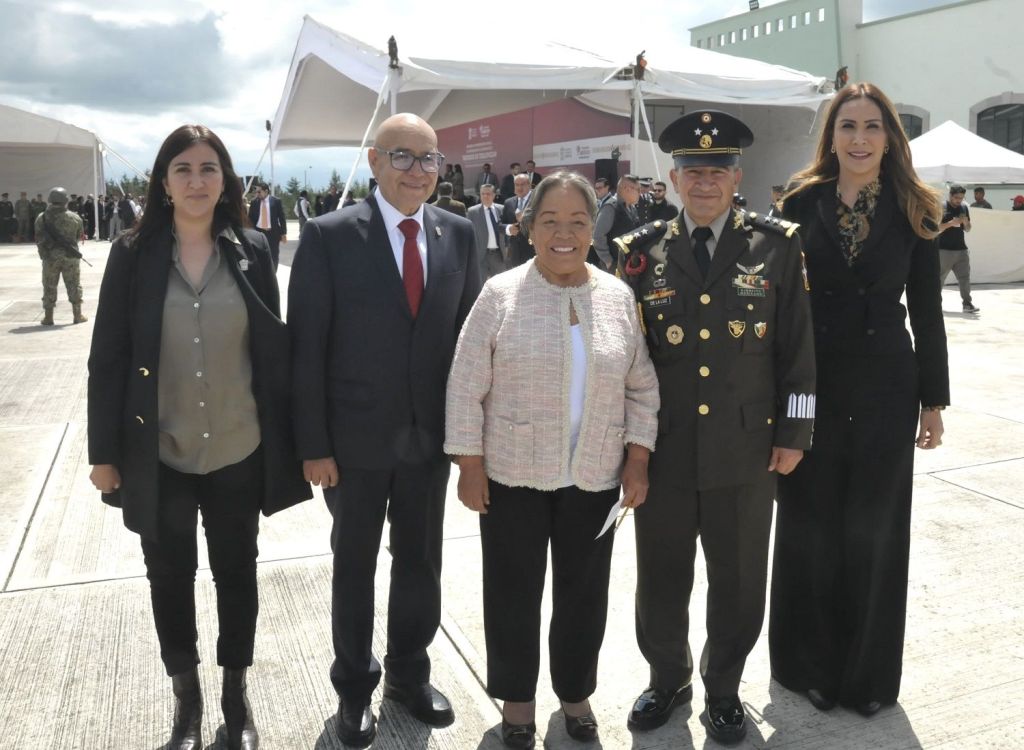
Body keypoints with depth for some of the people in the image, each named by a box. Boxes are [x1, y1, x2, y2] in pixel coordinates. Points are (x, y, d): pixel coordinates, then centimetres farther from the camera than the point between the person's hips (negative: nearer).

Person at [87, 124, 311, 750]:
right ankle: (187, 698, 35)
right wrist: (105, 452, -3)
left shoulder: (252, 252, -2)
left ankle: (236, 693, 35)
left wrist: (286, 440, -1)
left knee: (237, 572, 14)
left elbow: (274, 352, 0)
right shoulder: (133, 255, -4)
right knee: (170, 576, 14)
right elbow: (108, 358, -3)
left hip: (239, 452, 1)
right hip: (159, 456, 0)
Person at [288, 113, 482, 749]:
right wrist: (313, 443, -12)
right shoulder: (330, 236, -10)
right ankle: (355, 686, 35)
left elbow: (469, 332, 4)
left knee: (421, 562, 17)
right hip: (357, 436, -3)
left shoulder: (459, 234, 1)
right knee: (355, 566, 14)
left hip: (431, 435, 3)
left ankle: (410, 672, 39)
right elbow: (307, 347, -10)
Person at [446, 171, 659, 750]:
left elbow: (642, 387, 6)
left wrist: (638, 459, 1)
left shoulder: (619, 296, 1)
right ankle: (516, 695, 32)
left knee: (584, 592, 15)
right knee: (513, 591, 12)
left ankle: (576, 690, 37)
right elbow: (467, 386, -6)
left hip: (595, 478, 3)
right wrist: (470, 465, -8)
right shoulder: (501, 294, -7)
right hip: (512, 475, -2)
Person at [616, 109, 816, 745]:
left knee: (738, 585, 13)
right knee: (661, 581, 13)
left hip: (746, 452, 0)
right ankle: (668, 679, 38)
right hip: (664, 450, 1)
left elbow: (798, 347, 2)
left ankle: (723, 689, 37)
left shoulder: (777, 246, -1)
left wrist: (793, 433, 0)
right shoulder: (641, 252, 0)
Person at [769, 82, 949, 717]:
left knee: (875, 530, 10)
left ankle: (869, 672, 27)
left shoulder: (913, 211, 2)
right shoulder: (802, 204, 0)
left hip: (885, 389, 1)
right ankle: (810, 664, 27)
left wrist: (933, 401, 3)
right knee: (810, 528, 9)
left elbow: (927, 311, 4)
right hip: (812, 387, 0)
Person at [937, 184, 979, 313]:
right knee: (939, 278, 1)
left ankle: (967, 303, 6)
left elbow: (967, 229, 16)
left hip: (961, 249, 5)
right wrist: (951, 223, -22)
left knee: (964, 278, 3)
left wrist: (966, 222, -6)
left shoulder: (964, 208, 10)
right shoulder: (941, 208, -7)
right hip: (944, 250, -5)